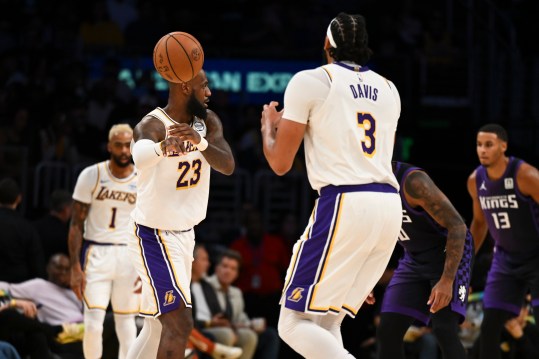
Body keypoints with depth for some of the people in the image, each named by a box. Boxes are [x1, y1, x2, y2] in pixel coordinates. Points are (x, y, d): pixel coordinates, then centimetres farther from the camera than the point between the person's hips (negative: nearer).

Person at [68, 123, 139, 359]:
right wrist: (75, 267, -9)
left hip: (130, 255, 2)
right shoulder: (91, 176, -4)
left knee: (126, 321, 7)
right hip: (96, 253, -2)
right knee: (93, 324, -10)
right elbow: (77, 224, -2)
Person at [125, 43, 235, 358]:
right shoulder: (153, 125, -22)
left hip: (184, 234, 8)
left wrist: (200, 141, -38)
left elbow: (228, 166, -17)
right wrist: (163, 147, -70)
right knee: (180, 324, -15)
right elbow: (140, 156, -46)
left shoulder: (207, 122, -1)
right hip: (155, 235, -8)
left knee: (159, 327, 16)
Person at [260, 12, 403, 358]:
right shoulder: (389, 89, 18)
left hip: (343, 204, -7)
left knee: (295, 322, -2)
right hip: (390, 204, 7)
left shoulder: (310, 81, 0)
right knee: (327, 322, 17)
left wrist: (269, 125, 22)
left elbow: (280, 163, 1)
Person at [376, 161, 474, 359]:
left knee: (444, 329, -22)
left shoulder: (413, 181, -28)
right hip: (414, 259, 8)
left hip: (450, 253, -8)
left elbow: (457, 226, -27)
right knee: (387, 332, 0)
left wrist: (446, 281, -32)